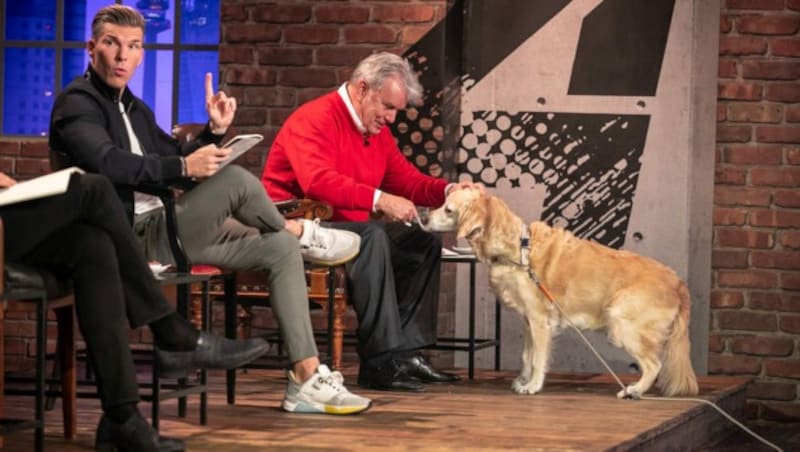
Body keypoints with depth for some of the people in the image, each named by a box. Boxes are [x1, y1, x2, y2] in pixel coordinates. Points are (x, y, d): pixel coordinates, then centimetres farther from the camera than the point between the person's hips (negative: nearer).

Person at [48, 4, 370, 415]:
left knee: (280, 248, 1)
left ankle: (306, 379, -5)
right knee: (235, 179, -25)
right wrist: (184, 167, -29)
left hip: (162, 230, 9)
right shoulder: (77, 102, -8)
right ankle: (302, 232, 8)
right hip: (128, 238, -9)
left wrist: (214, 132, 4)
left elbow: (174, 162, 22)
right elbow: (107, 164, -26)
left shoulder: (135, 109, 21)